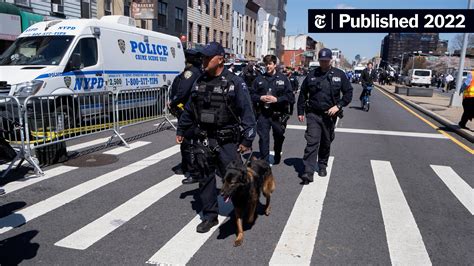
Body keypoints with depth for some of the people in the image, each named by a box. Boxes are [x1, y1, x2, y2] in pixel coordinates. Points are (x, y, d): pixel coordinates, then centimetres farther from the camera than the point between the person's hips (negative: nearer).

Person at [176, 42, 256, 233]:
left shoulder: (235, 83, -7)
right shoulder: (200, 81, 8)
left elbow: (247, 112, -9)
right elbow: (189, 109, 18)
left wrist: (247, 139, -13)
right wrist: (181, 130, 22)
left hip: (226, 141, -5)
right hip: (202, 140, 5)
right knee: (205, 179, 10)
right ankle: (209, 217, 25)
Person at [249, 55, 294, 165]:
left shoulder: (283, 78, 1)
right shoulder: (259, 79, 6)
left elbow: (290, 96, -4)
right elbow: (252, 94, 8)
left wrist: (277, 99, -15)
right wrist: (260, 98, -11)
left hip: (278, 114, 0)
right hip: (263, 114, 0)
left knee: (278, 137, 17)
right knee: (263, 138, -4)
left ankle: (277, 157, 41)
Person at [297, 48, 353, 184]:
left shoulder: (339, 74, 1)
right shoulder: (312, 75, 2)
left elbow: (348, 93, 3)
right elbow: (302, 94, 9)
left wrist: (338, 106, -12)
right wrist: (300, 112, 7)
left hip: (330, 115, 1)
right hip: (313, 114, -1)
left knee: (326, 142, 14)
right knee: (312, 142, -11)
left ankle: (322, 166, 34)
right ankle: (308, 172, -13)